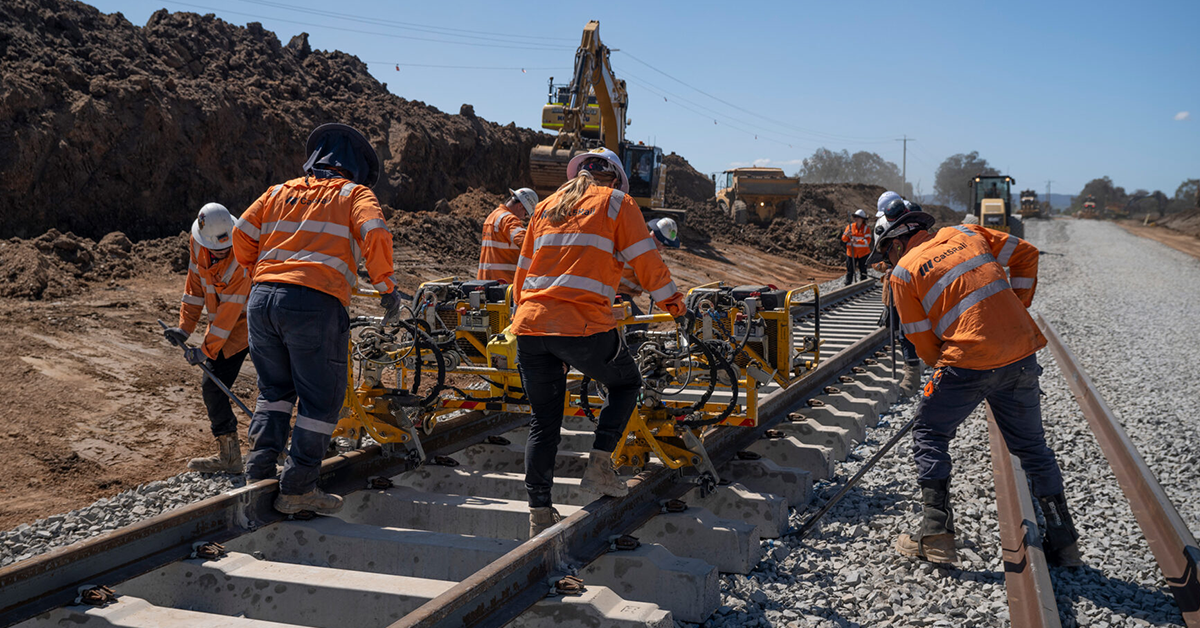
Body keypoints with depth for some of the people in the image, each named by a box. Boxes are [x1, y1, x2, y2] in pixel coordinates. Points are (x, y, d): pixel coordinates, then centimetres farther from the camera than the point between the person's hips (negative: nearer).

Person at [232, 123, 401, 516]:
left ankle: (258, 473, 17)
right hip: (315, 303, -5)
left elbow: (242, 236, 18)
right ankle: (297, 489, 5)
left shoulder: (281, 192, 23)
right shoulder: (355, 194, 10)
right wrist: (386, 288, 0)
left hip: (262, 298, 5)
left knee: (274, 390, 21)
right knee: (321, 399, 5)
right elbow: (375, 233, -7)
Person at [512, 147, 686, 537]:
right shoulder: (616, 202, 8)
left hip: (529, 326, 5)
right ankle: (599, 467, 9)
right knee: (626, 383, 21)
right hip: (583, 326, -5)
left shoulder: (546, 206, 23)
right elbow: (646, 262, 4)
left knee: (543, 422, 13)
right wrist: (674, 305, 15)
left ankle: (539, 515, 13)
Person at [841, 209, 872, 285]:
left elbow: (867, 240, -15)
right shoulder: (850, 226, 3)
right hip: (851, 253, 1)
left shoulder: (866, 228, -2)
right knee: (850, 271, 0)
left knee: (863, 271, 7)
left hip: (863, 253, -1)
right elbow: (843, 239, 2)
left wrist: (857, 241, -29)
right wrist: (846, 235, -21)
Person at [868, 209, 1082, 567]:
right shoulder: (966, 234, 17)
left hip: (969, 361, -5)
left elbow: (923, 341, 4)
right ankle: (1063, 542, 22)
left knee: (929, 435, 14)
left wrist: (943, 366, 20)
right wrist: (1017, 307, 18)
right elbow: (1026, 254, 17)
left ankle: (936, 535, 9)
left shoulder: (904, 272, 5)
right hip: (1023, 354, 5)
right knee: (1031, 446, 18)